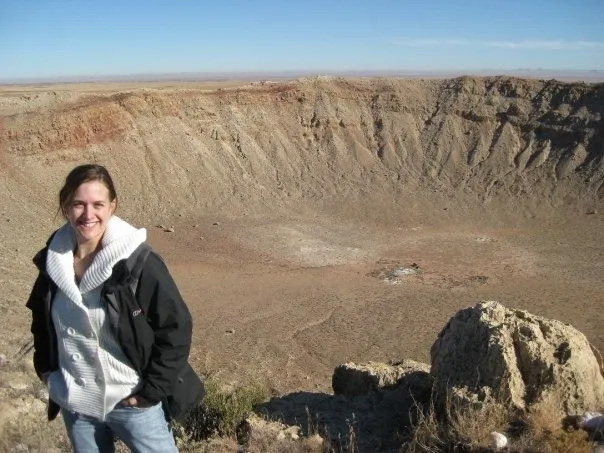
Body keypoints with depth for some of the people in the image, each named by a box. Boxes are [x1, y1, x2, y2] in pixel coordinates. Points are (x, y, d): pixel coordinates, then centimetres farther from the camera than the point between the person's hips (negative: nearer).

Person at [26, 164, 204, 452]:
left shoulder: (138, 263, -21)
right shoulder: (53, 260, -5)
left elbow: (176, 328, -16)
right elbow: (41, 319, 13)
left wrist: (152, 391, -15)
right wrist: (46, 368, 5)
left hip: (131, 402, -4)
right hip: (74, 402, 5)